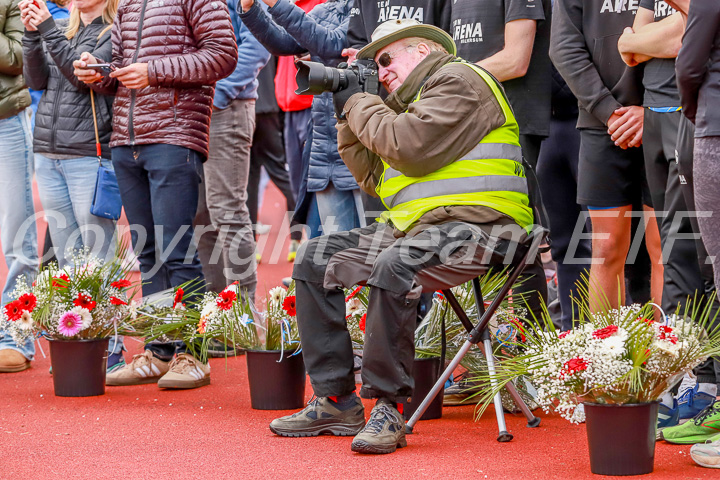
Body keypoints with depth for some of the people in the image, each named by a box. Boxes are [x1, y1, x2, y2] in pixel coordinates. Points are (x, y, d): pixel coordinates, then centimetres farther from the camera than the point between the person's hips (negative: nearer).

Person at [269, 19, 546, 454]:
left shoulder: (458, 80, -5)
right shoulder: (410, 101, 25)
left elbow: (411, 148, -18)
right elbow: (377, 180, 21)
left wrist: (357, 104, -4)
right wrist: (348, 118, 13)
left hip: (474, 225, -10)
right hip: (414, 225, 10)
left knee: (394, 267, -36)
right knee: (316, 259, 4)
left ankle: (388, 407, -27)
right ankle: (336, 401, 0)